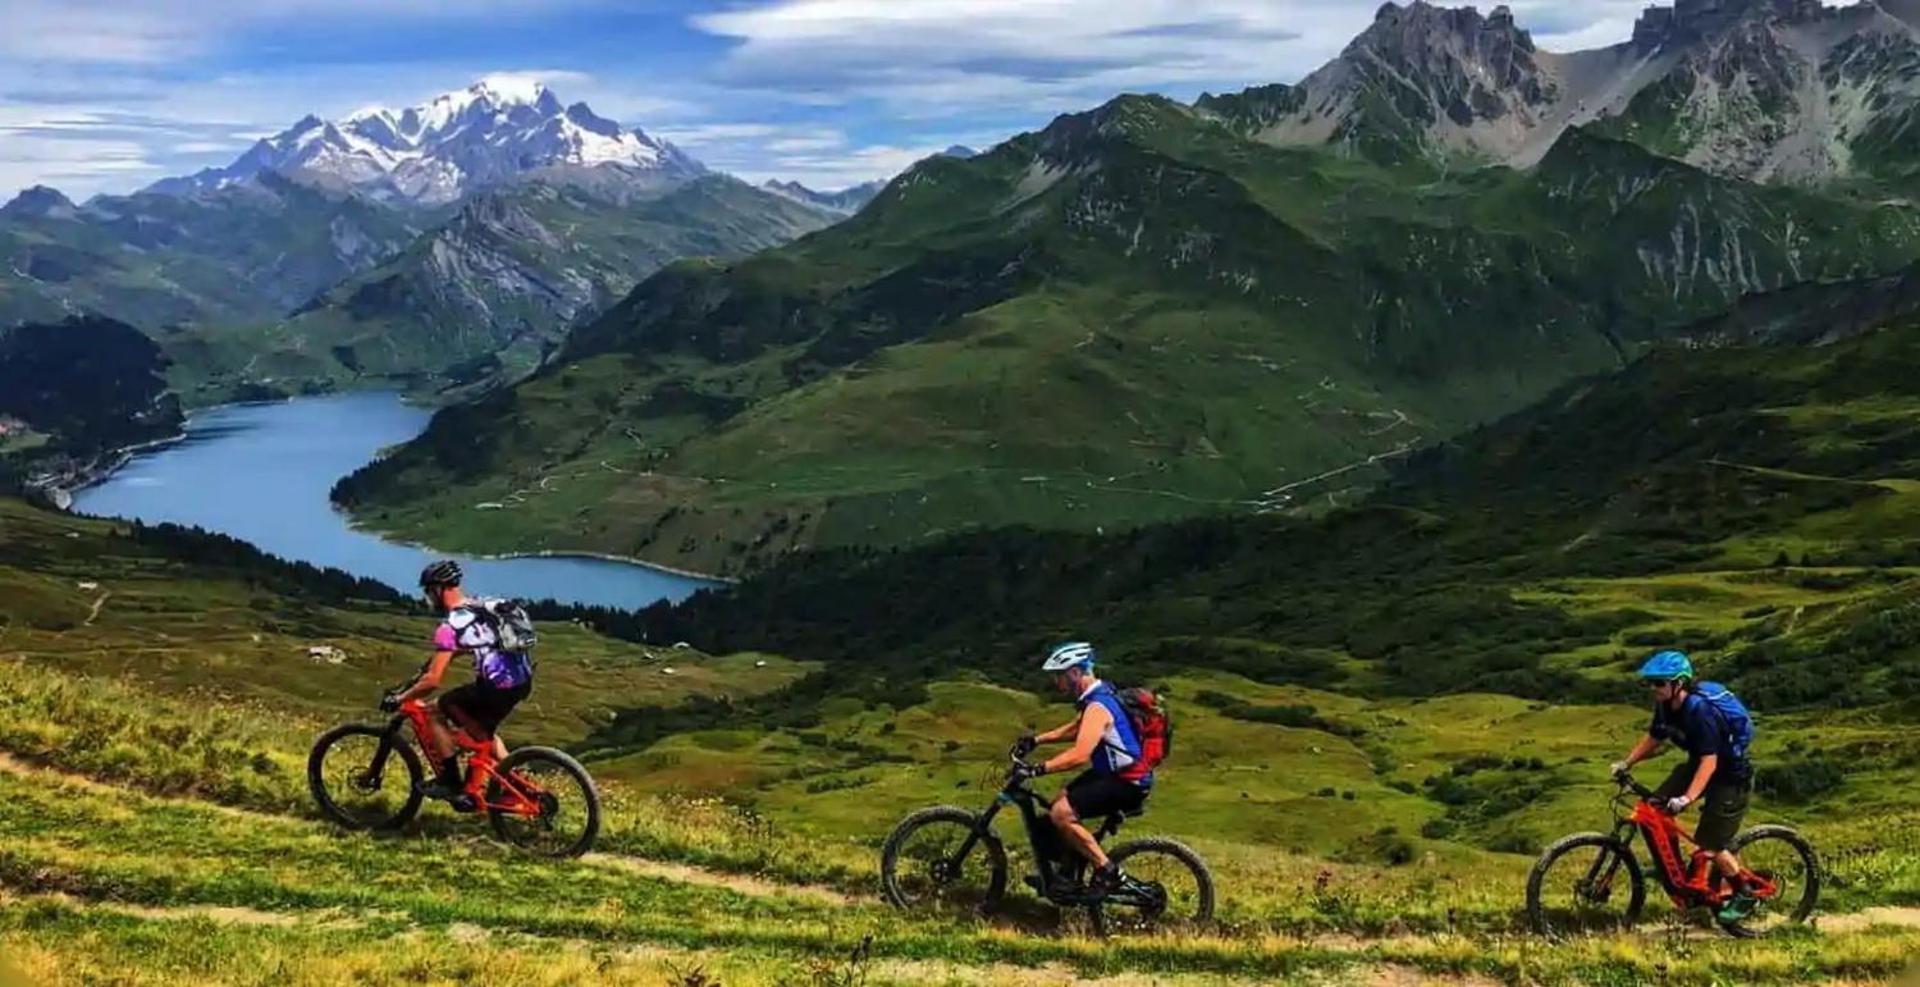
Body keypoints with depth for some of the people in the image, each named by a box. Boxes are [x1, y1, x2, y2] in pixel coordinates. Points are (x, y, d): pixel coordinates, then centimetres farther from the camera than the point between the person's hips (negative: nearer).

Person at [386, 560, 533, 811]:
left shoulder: (451, 625, -10)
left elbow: (432, 680, -12)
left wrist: (399, 699, 1)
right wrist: (428, 667, 38)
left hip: (497, 688, -9)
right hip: (523, 682, 9)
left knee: (437, 710, 9)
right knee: (482, 729, 31)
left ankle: (450, 783, 12)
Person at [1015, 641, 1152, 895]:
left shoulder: (1098, 706, -24)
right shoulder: (1097, 695, 8)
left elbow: (1079, 754, -35)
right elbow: (1075, 729, 25)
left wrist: (1037, 769, -36)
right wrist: (1037, 739, 16)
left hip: (1128, 783, -10)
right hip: (1112, 772, 10)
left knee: (1061, 813, -18)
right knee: (1060, 800, 15)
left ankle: (1107, 871, -10)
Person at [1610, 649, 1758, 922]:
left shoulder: (1699, 710, -32)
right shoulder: (1665, 706, -7)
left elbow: (1709, 762, -35)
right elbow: (1653, 739, 9)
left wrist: (1688, 798, -43)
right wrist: (1626, 763, -3)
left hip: (1730, 776, -8)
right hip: (1696, 764, 8)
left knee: (1710, 843, -7)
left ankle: (1745, 896, 14)